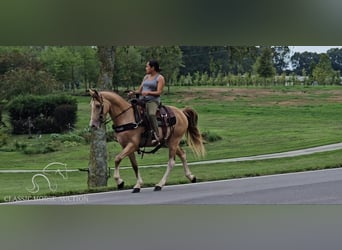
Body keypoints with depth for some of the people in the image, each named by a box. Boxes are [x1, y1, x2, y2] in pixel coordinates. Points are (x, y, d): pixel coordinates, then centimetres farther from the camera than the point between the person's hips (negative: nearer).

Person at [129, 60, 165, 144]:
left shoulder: (160, 78, 1)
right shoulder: (146, 77, 21)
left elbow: (159, 92, -9)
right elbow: (140, 90, 20)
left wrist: (148, 92, -23)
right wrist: (134, 92, -1)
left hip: (153, 100, -7)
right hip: (141, 99, 7)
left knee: (151, 114, -35)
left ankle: (157, 136, -37)